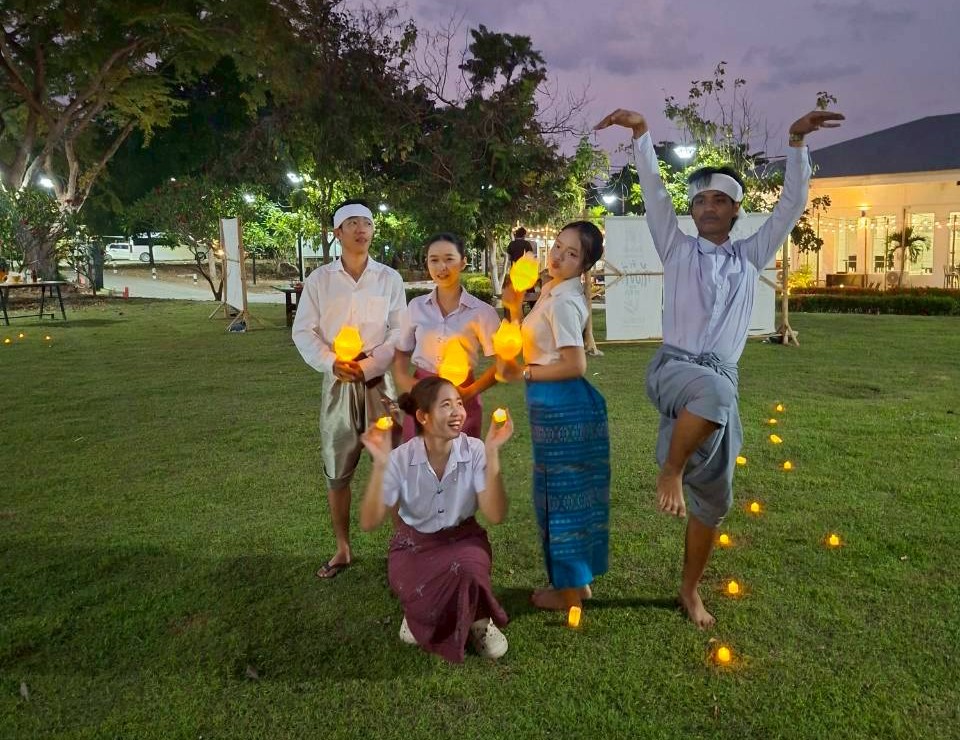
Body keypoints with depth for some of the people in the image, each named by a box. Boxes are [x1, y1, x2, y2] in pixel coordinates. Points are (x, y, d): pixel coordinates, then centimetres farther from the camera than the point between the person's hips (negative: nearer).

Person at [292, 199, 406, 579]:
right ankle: (342, 550, 23)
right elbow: (303, 331, 2)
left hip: (378, 380, -1)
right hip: (336, 382, 1)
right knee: (337, 471, 8)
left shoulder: (389, 278, 2)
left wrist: (369, 365, -14)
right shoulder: (319, 279, 3)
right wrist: (331, 363, -13)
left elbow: (399, 331, -1)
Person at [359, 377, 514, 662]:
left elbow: (495, 516, -25)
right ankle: (420, 610, 11)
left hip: (463, 539, 0)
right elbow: (369, 522, -20)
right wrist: (380, 465, -33)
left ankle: (479, 620, -2)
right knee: (425, 602, -28)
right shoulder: (401, 459, -17)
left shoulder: (475, 451, -17)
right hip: (413, 545, 0)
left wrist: (492, 454, -33)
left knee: (467, 567, -35)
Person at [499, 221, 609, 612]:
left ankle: (570, 591, 18)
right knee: (567, 492, 18)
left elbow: (575, 365, -23)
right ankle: (578, 580, 32)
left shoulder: (563, 301, -18)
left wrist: (522, 373, -16)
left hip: (561, 406, -10)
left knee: (560, 493, 2)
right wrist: (514, 307, 8)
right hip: (556, 405, 10)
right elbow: (530, 344, 19)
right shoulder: (552, 290, 11)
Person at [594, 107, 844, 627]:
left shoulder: (750, 257, 17)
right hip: (674, 368, -3)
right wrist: (641, 131, -7)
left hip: (721, 379, 4)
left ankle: (690, 589, 22)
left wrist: (797, 142, 5)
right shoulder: (678, 250, 10)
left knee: (713, 495, 5)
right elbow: (653, 191, 1)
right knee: (714, 390, -42)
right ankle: (670, 469, -19)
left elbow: (792, 203, 12)